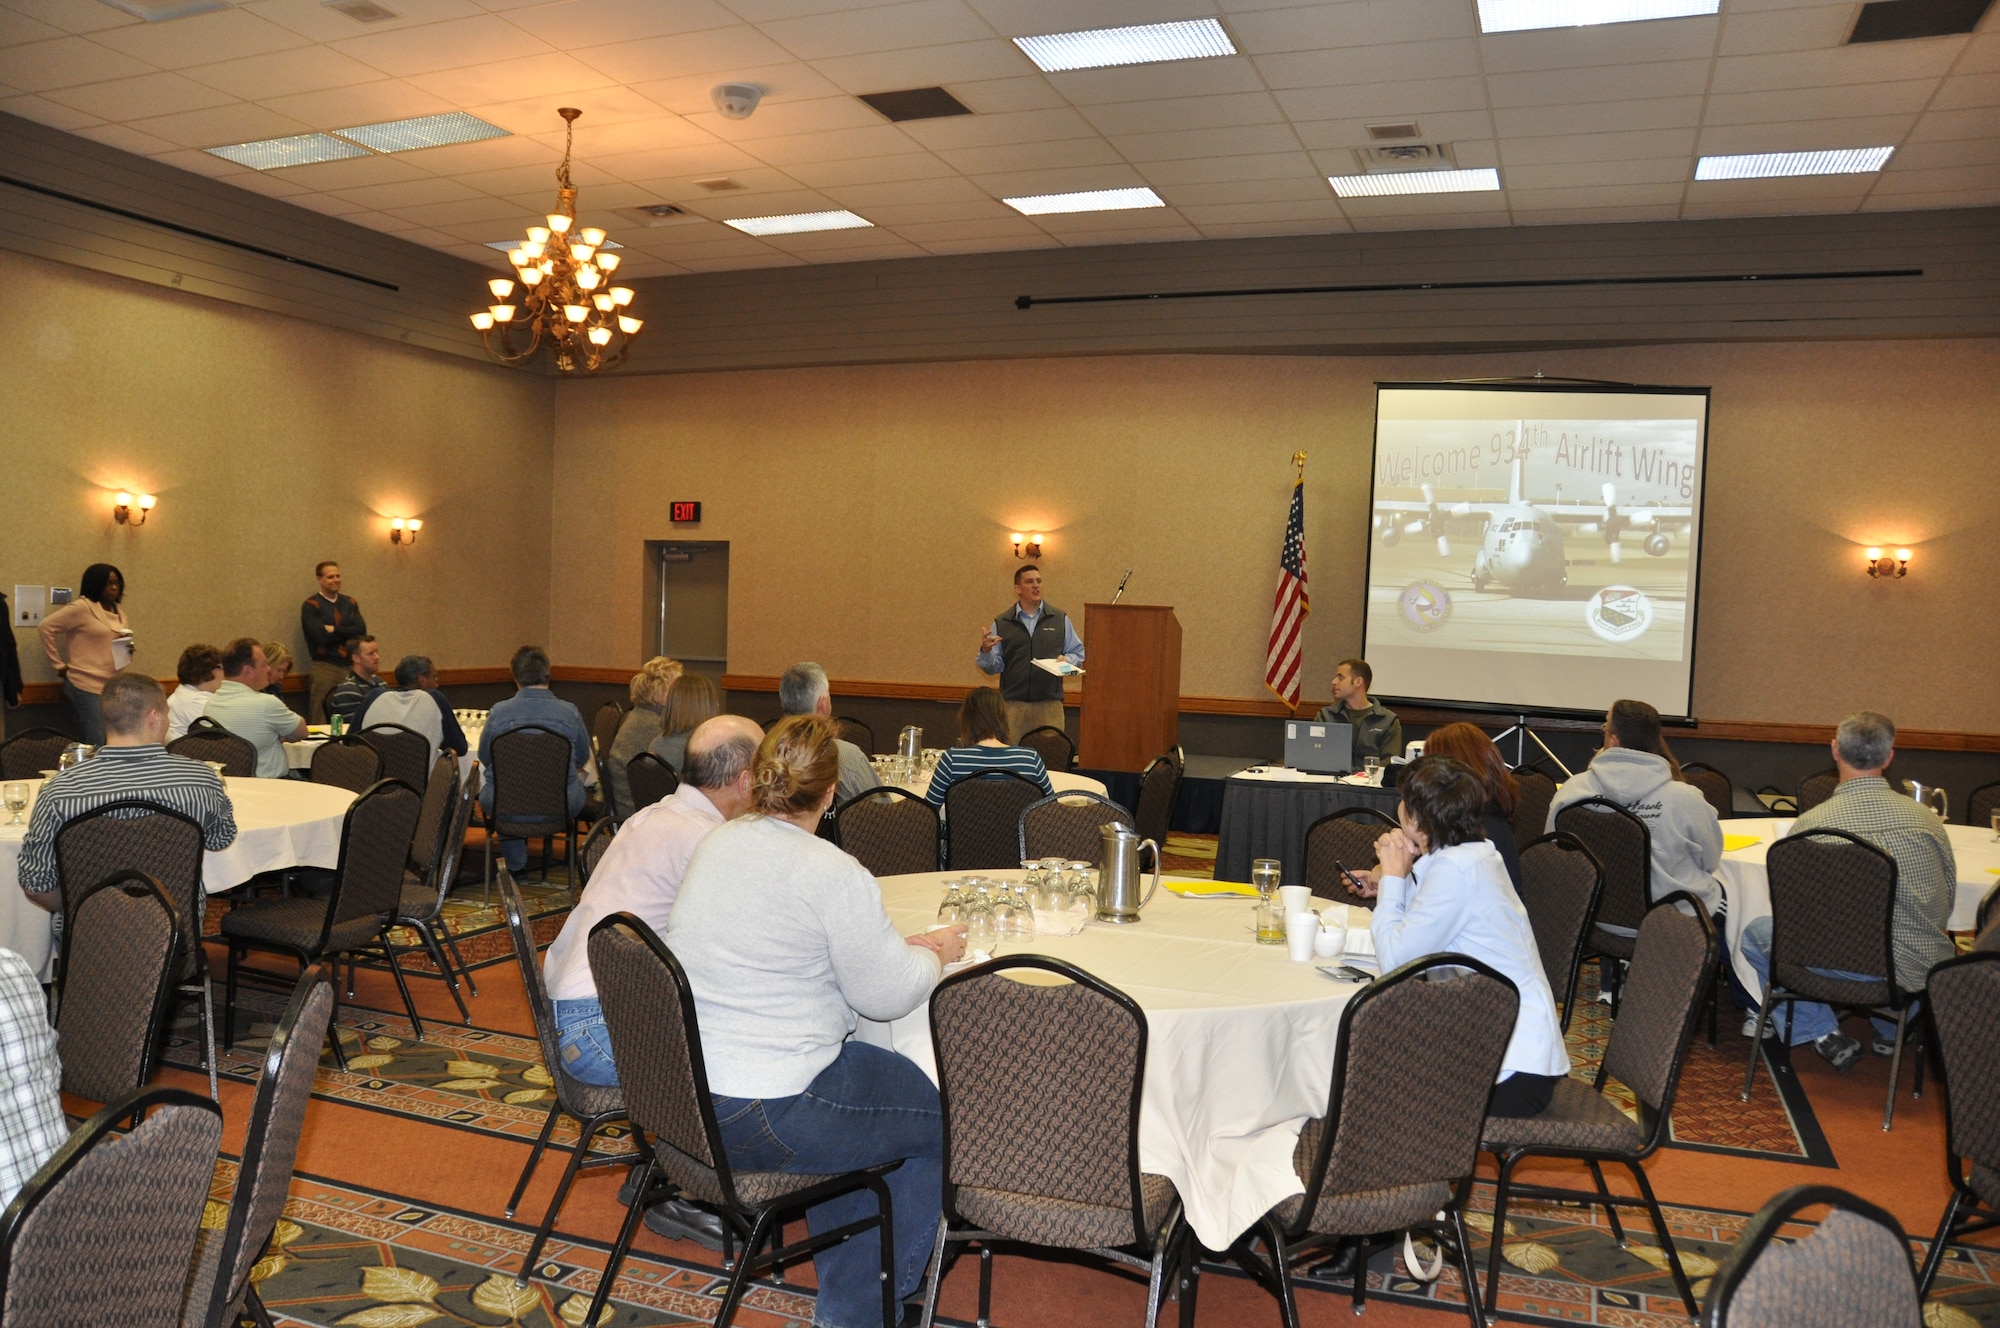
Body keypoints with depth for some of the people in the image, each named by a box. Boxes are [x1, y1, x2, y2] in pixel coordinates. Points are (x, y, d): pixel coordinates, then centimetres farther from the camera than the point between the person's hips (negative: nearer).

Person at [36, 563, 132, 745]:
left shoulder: (118, 611, 13)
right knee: (97, 743, -8)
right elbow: (47, 627, -10)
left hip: (113, 686, 7)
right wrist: (59, 665, -9)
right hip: (87, 685, -7)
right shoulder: (81, 607, -9)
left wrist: (127, 649, 4)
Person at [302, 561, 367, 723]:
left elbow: (361, 631, 1)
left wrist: (335, 629, -8)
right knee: (322, 720, -8)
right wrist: (347, 634, 0)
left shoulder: (350, 603, 16)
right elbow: (321, 636, -13)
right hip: (324, 667, -4)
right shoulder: (311, 606, 0)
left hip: (350, 665, 4)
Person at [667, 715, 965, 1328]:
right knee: (937, 1117, 12)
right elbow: (889, 994, -12)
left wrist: (905, 947, 17)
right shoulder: (834, 874, -19)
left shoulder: (716, 844, 6)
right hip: (764, 1120, -8)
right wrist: (937, 954, 9)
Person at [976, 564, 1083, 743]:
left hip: (1049, 703, 0)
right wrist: (986, 651, -13)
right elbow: (993, 667, 7)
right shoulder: (1001, 624, 9)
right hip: (1013, 704, 0)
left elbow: (1078, 653, 12)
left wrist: (1066, 661, -9)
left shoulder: (1060, 619, 10)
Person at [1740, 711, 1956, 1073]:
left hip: (1856, 966, -4)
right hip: (1927, 970, 4)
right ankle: (1891, 1031, 37)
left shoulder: (1809, 824, -13)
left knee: (1755, 934, 16)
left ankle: (1823, 1033, 12)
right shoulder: (1926, 817, -3)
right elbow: (1948, 900, 9)